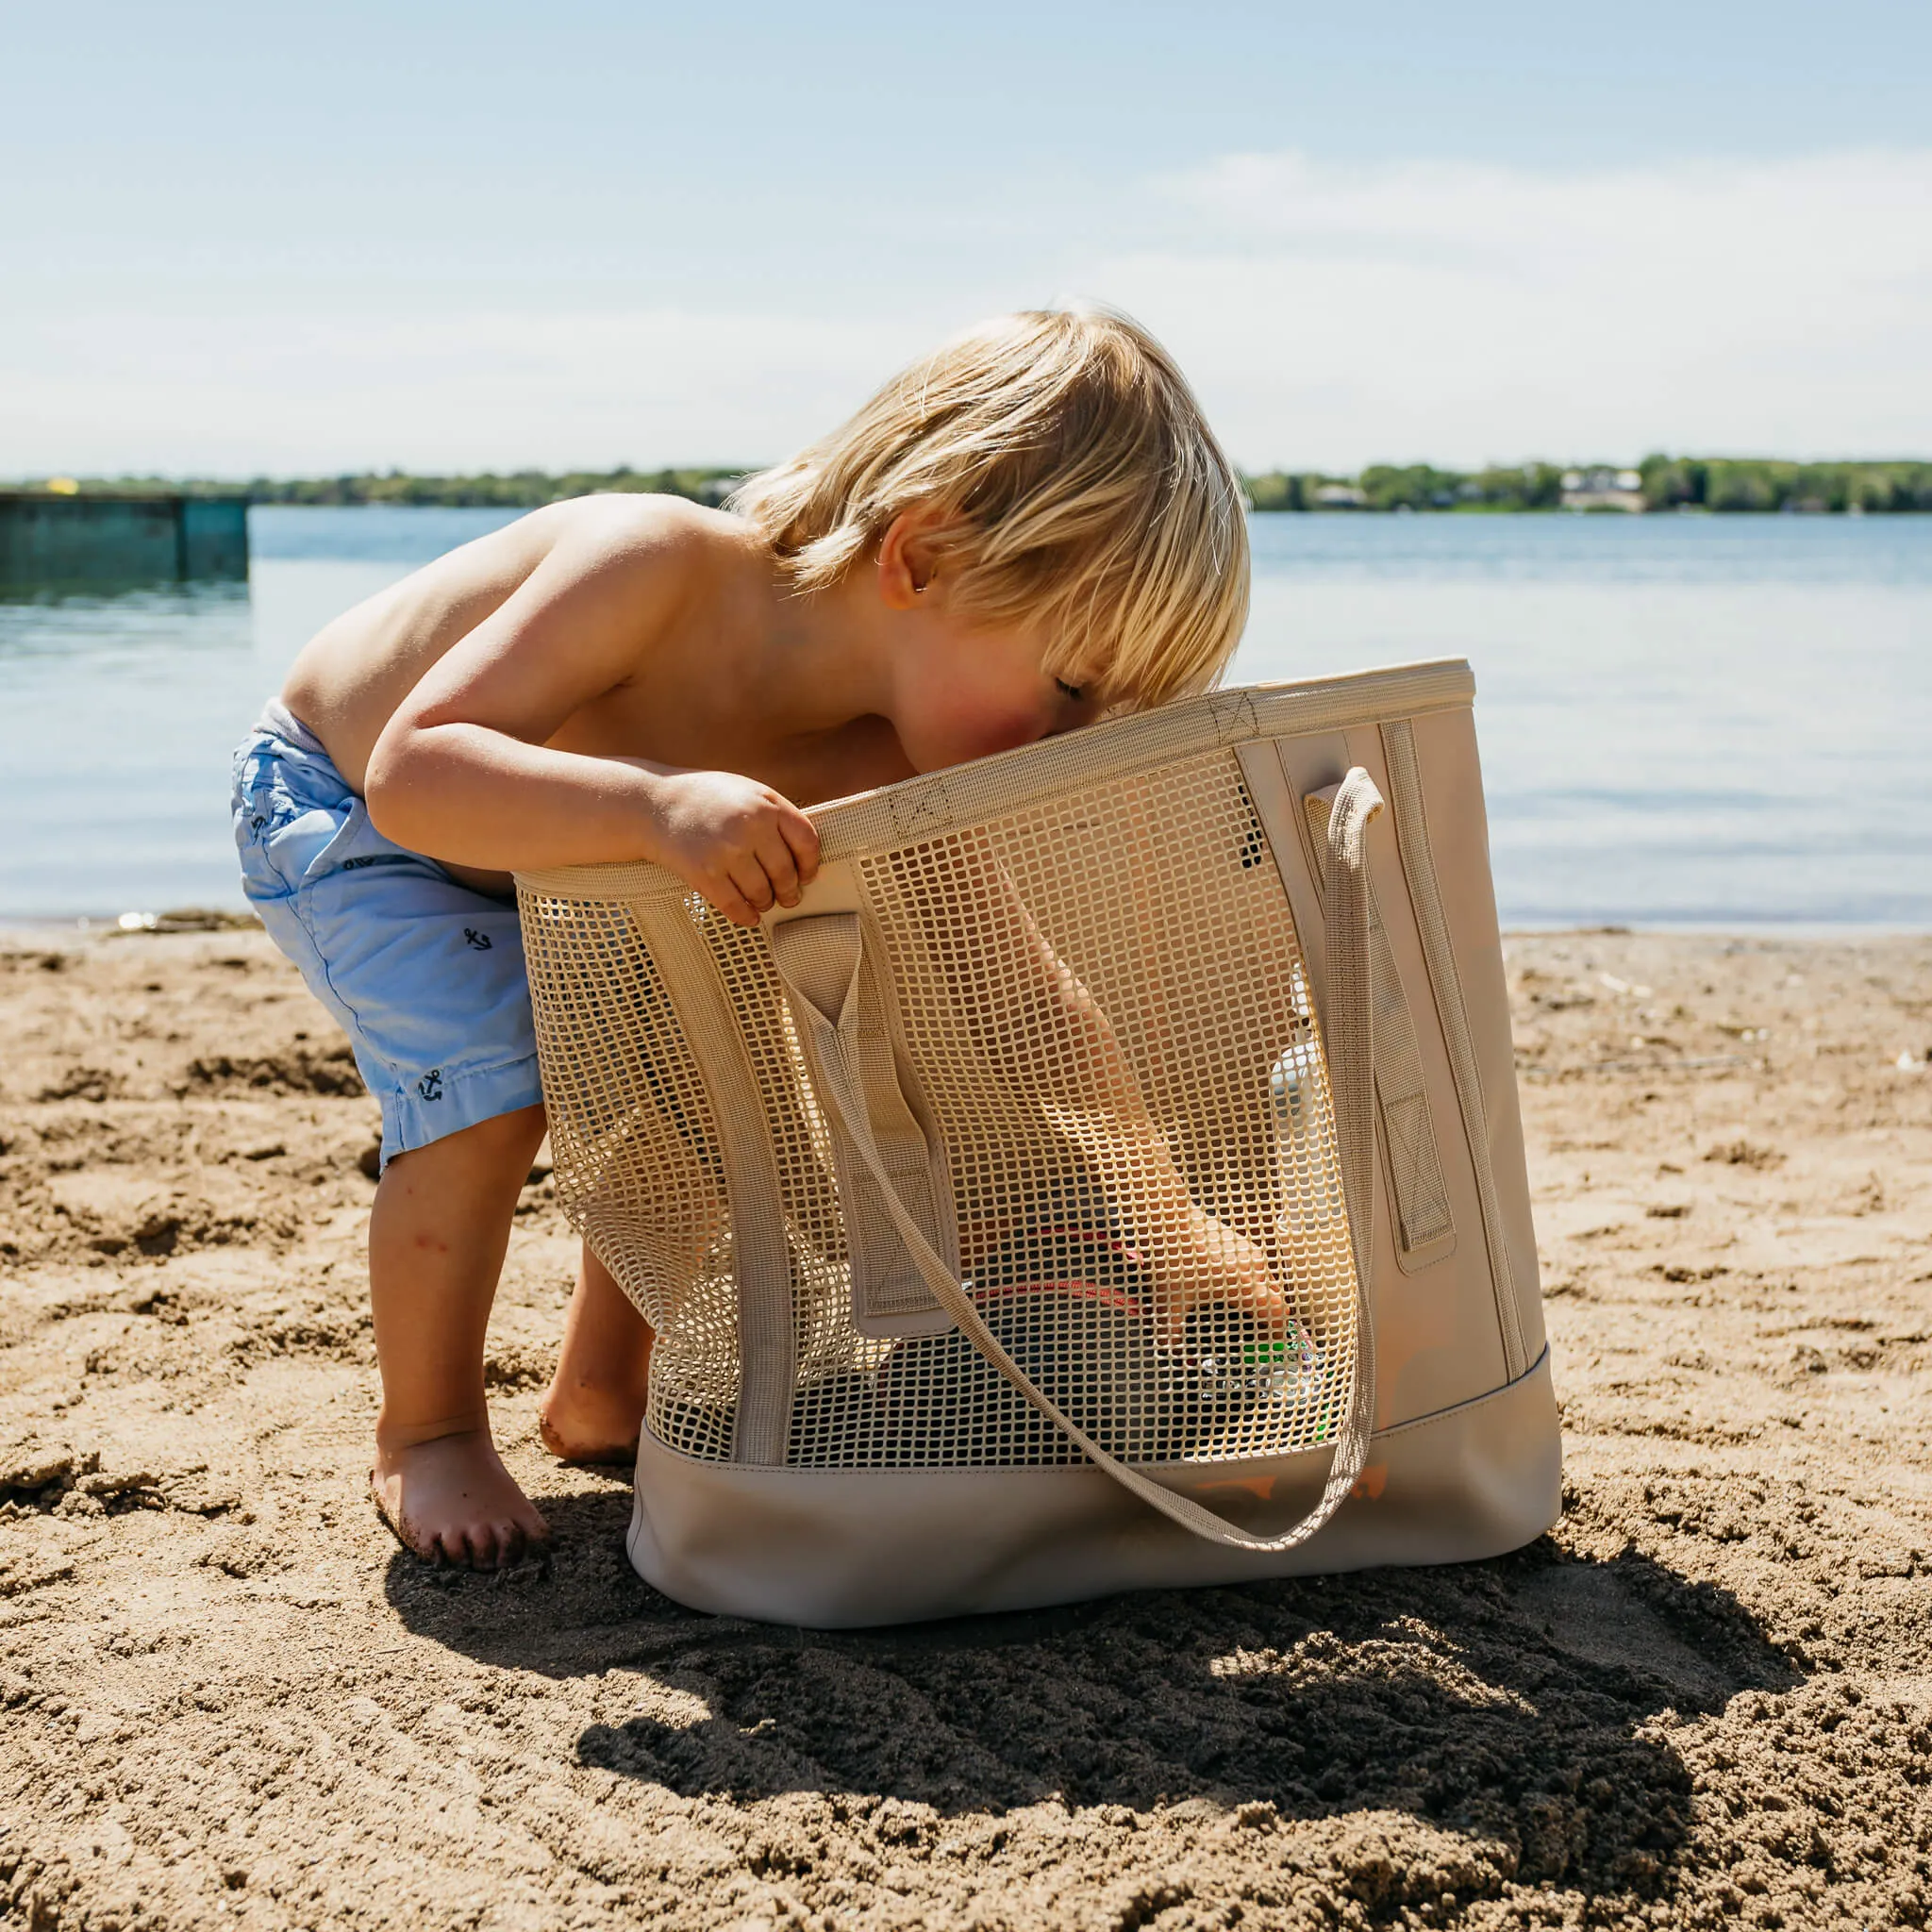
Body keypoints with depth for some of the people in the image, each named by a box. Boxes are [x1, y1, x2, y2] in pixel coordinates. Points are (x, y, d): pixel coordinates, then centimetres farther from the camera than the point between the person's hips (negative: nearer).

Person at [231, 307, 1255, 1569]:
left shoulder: (886, 765, -24)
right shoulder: (657, 567, -42)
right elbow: (415, 775, -50)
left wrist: (1167, 1213, -16)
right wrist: (659, 805, -65)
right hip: (336, 805, -6)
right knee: (489, 1092, -24)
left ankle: (602, 1392, 21)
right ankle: (424, 1435, 1)